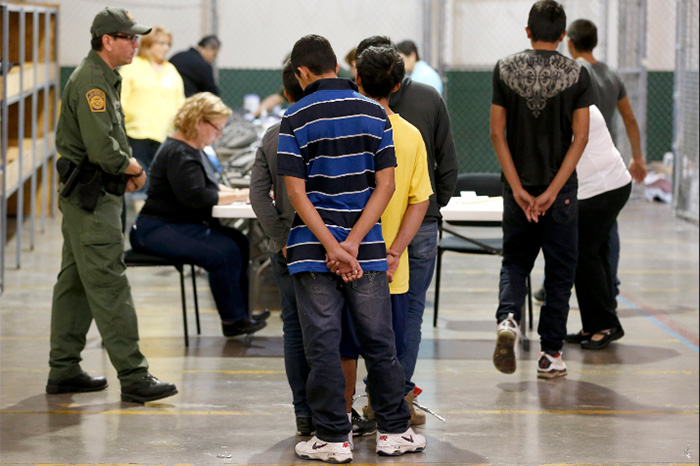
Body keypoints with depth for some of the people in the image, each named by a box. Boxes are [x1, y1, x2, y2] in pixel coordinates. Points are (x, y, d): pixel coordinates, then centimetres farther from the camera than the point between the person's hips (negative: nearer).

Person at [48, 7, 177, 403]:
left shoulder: (106, 79, 16)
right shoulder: (91, 82, -18)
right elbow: (102, 149, -25)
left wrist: (126, 168, 5)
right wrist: (132, 167, -7)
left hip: (89, 195, 11)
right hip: (92, 196, -11)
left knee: (76, 282, 14)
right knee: (110, 286, -10)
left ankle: (64, 370, 20)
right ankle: (133, 377, -9)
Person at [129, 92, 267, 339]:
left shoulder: (192, 149, 17)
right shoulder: (178, 153, -17)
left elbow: (208, 185, 25)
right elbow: (195, 197, -26)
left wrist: (234, 192, 4)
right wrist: (239, 196, -19)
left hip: (182, 225, 11)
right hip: (157, 229, -11)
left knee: (239, 241, -1)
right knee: (225, 252, -26)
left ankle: (239, 315, -2)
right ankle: (233, 320, -15)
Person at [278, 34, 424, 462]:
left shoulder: (296, 119, -4)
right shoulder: (375, 113, 3)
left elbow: (297, 193, -10)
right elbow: (385, 186, -2)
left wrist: (332, 246, -13)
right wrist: (352, 243, -8)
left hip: (313, 251, -2)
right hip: (368, 250, 2)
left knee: (323, 347, 2)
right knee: (379, 343, 11)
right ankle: (395, 431, 16)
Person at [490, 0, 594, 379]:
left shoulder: (505, 70, -1)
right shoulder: (577, 75, -5)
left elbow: (497, 133, -5)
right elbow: (580, 138, -10)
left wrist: (519, 189, -5)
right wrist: (552, 191, -10)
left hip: (519, 187, 1)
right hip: (560, 189, -1)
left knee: (514, 263, 15)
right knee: (560, 270, 8)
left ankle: (508, 318, -12)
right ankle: (550, 354, 9)